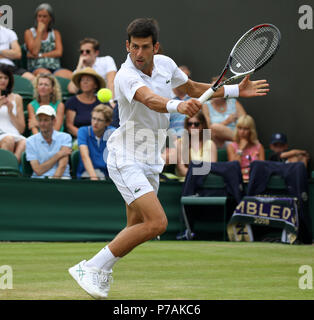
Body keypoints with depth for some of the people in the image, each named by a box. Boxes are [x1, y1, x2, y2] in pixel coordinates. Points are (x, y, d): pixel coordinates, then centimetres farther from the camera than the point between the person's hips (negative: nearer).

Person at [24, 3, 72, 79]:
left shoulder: (55, 33, 19)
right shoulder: (29, 32, 12)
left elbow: (59, 52, 3)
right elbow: (34, 51, -5)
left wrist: (40, 55, -5)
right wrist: (40, 31, 0)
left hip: (55, 67, 2)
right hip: (37, 68, -2)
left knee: (70, 75, -34)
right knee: (45, 74, -41)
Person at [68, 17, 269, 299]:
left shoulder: (165, 64, 2)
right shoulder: (126, 76, -22)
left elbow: (193, 89, 21)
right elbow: (150, 99, -42)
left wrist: (236, 90, 16)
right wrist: (178, 106, -62)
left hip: (151, 163, 8)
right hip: (126, 158, -8)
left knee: (136, 228, 14)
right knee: (157, 223, -21)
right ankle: (90, 267, -15)